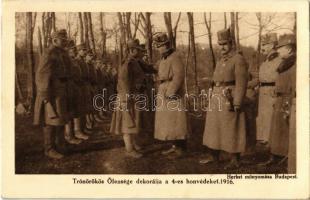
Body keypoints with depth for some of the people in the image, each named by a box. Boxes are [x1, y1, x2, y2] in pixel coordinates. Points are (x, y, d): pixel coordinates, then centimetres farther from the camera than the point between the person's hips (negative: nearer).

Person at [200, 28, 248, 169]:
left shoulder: (239, 59, -9)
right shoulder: (221, 60, 17)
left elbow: (241, 83, -15)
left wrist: (237, 104, -20)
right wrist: (213, 98, 17)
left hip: (230, 99, -8)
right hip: (217, 98, 9)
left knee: (231, 130, -2)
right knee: (214, 127, 13)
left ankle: (235, 160, 11)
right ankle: (214, 156, 25)